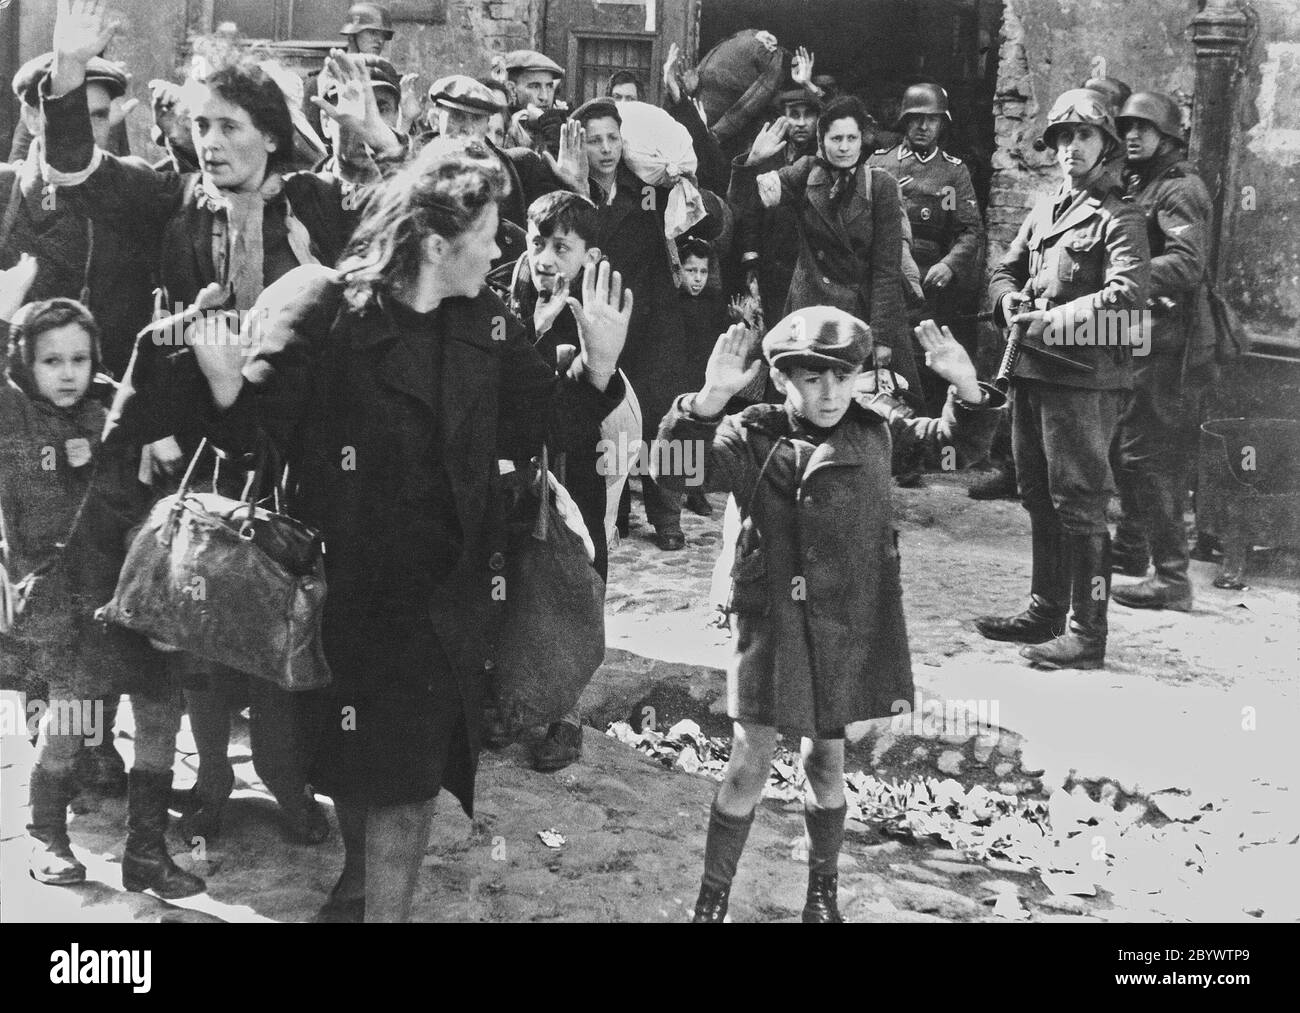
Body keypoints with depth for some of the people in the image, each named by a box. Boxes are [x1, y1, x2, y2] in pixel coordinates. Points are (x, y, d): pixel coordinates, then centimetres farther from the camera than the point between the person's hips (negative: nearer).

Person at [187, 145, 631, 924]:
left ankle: (382, 899, 24)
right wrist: (228, 386, -35)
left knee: (411, 767, 6)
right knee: (355, 753, 12)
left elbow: (542, 422, 4)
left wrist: (598, 365, -11)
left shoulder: (486, 324, 1)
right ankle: (363, 876, 39)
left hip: (449, 587, 3)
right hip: (352, 575, -3)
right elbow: (260, 420, -14)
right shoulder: (329, 312, -12)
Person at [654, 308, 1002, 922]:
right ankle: (712, 898, 19)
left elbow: (959, 442, 9)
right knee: (750, 763, 2)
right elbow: (677, 472, -26)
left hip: (848, 630, 3)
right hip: (773, 628, -3)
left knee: (826, 761, 15)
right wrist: (708, 402, -42)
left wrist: (966, 387, -12)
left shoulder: (874, 435, 1)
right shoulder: (752, 439, -11)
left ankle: (822, 894, 33)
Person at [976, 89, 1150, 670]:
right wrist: (1008, 300, 0)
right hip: (1031, 370, 8)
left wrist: (1052, 320, -22)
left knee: (1080, 506, -7)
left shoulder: (1118, 217, -7)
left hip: (1084, 376, -8)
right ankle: (1045, 613, 29)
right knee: (1039, 497, 16)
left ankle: (1088, 635, -2)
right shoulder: (1044, 210, 18)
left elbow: (1126, 294, -19)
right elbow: (1005, 269, 23)